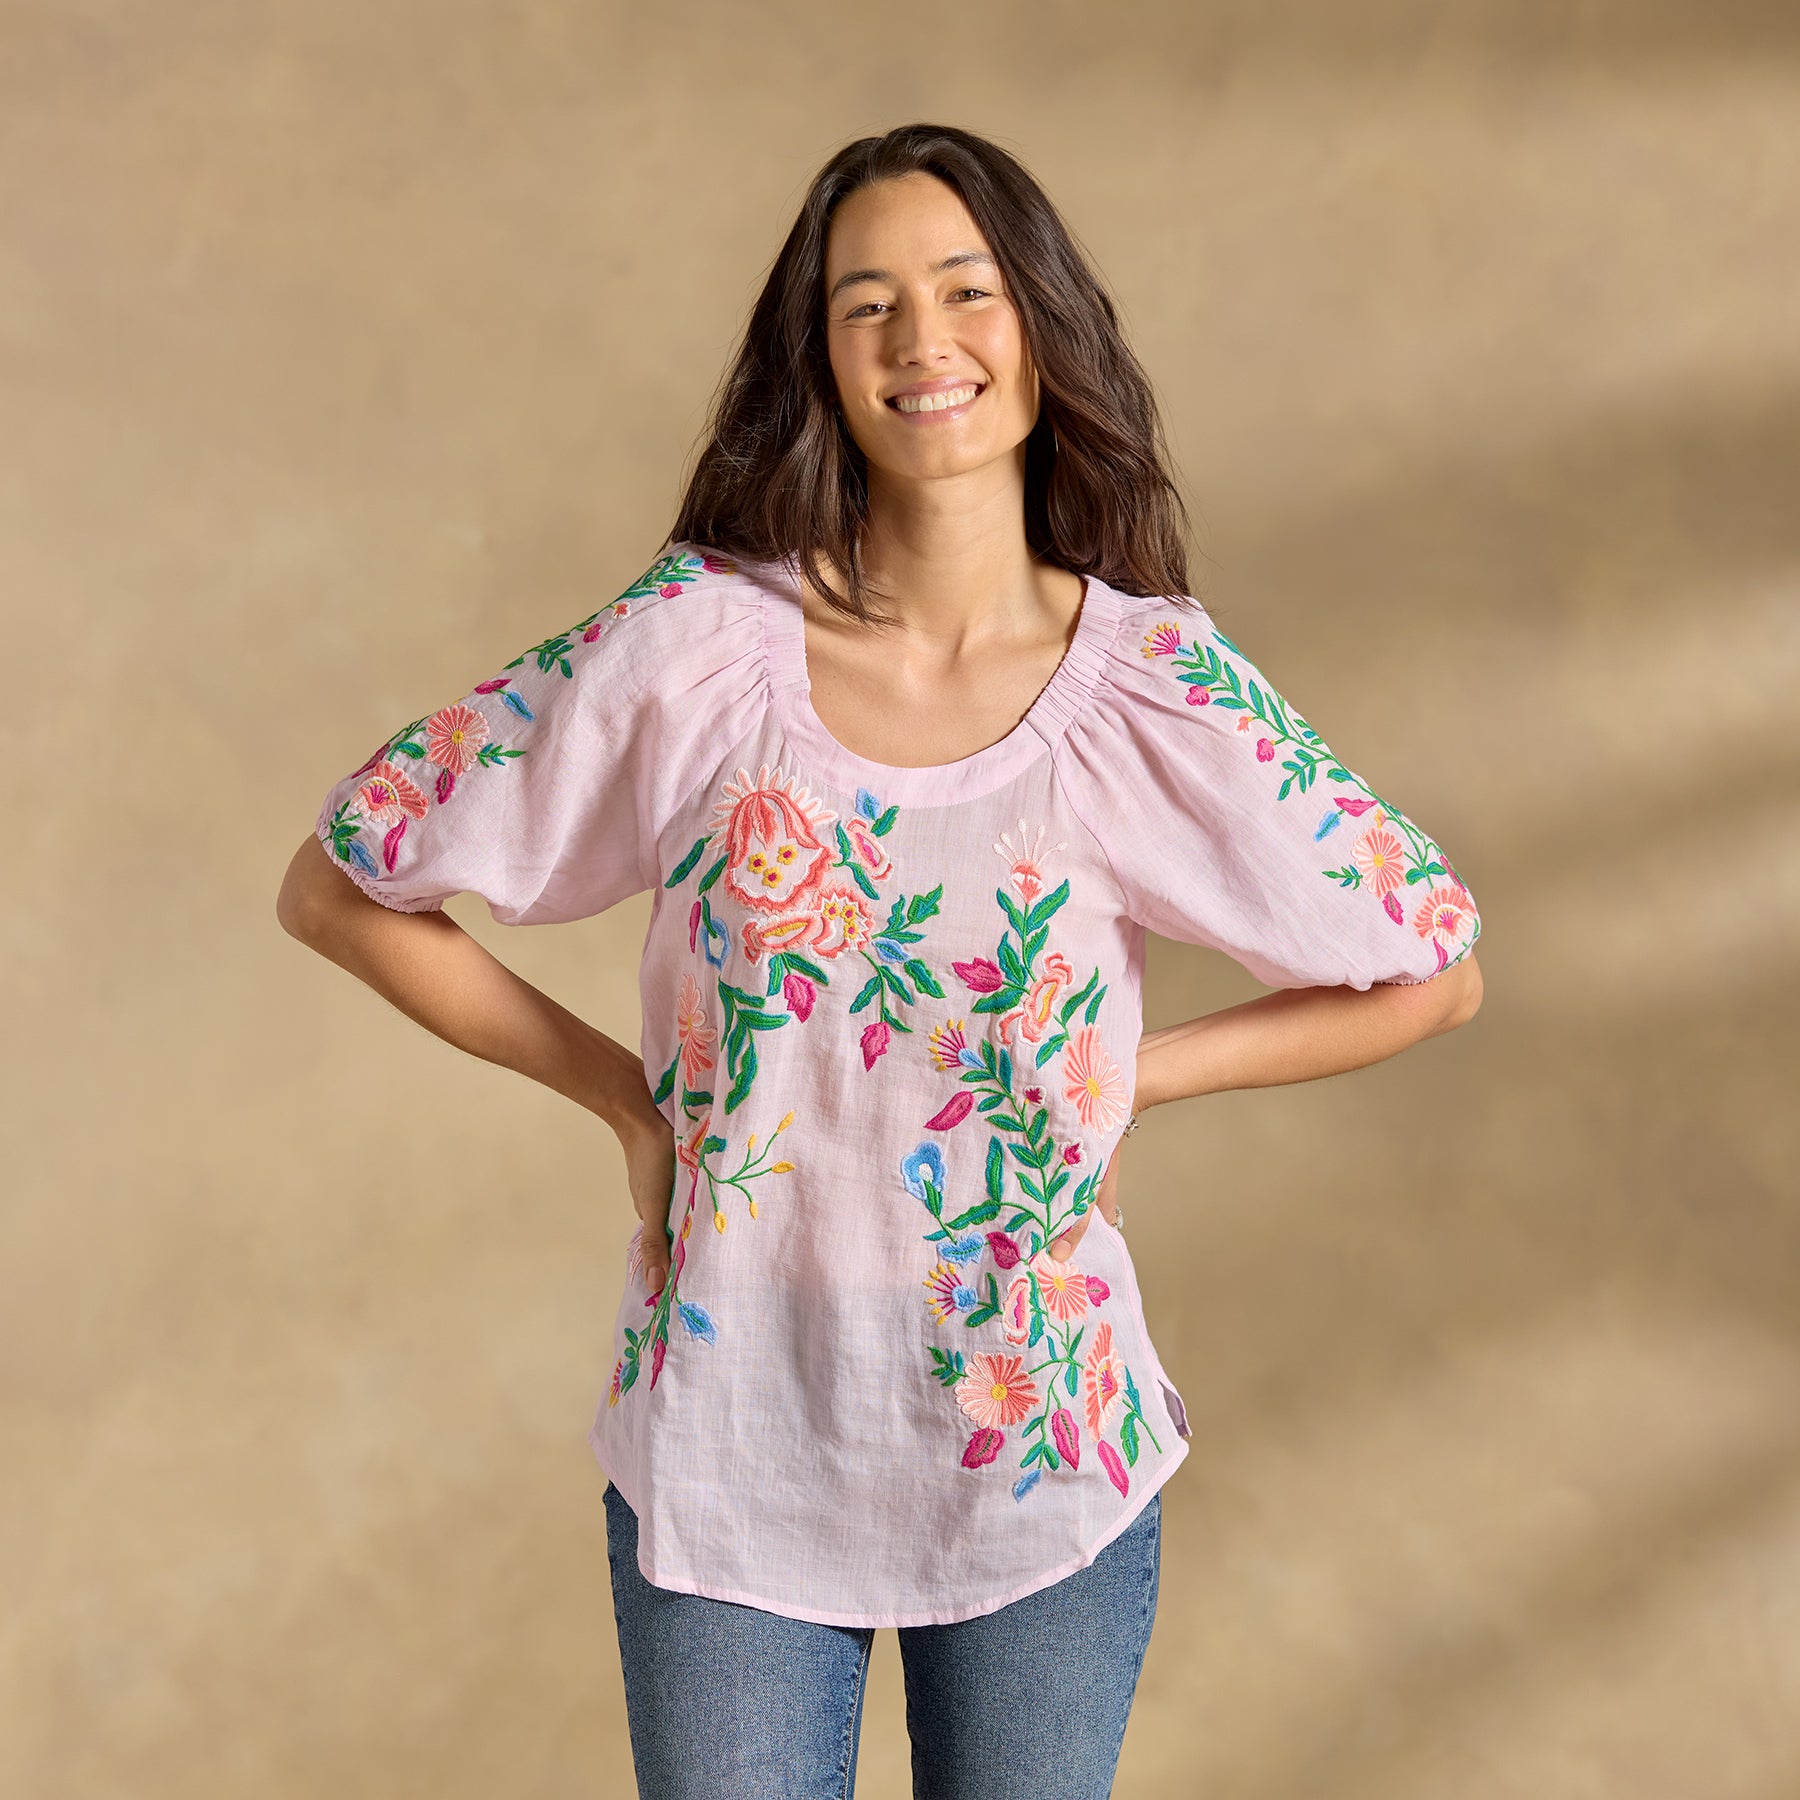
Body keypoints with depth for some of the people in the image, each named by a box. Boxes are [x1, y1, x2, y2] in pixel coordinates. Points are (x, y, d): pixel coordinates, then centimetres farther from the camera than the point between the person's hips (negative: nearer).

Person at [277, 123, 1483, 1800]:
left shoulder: (1157, 687, -10)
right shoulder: (695, 644, -13)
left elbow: (1434, 972, 2)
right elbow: (340, 885, -4)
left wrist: (1119, 1080, -5)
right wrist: (622, 1095, -5)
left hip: (1049, 1471, 1)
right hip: (724, 1459, -1)